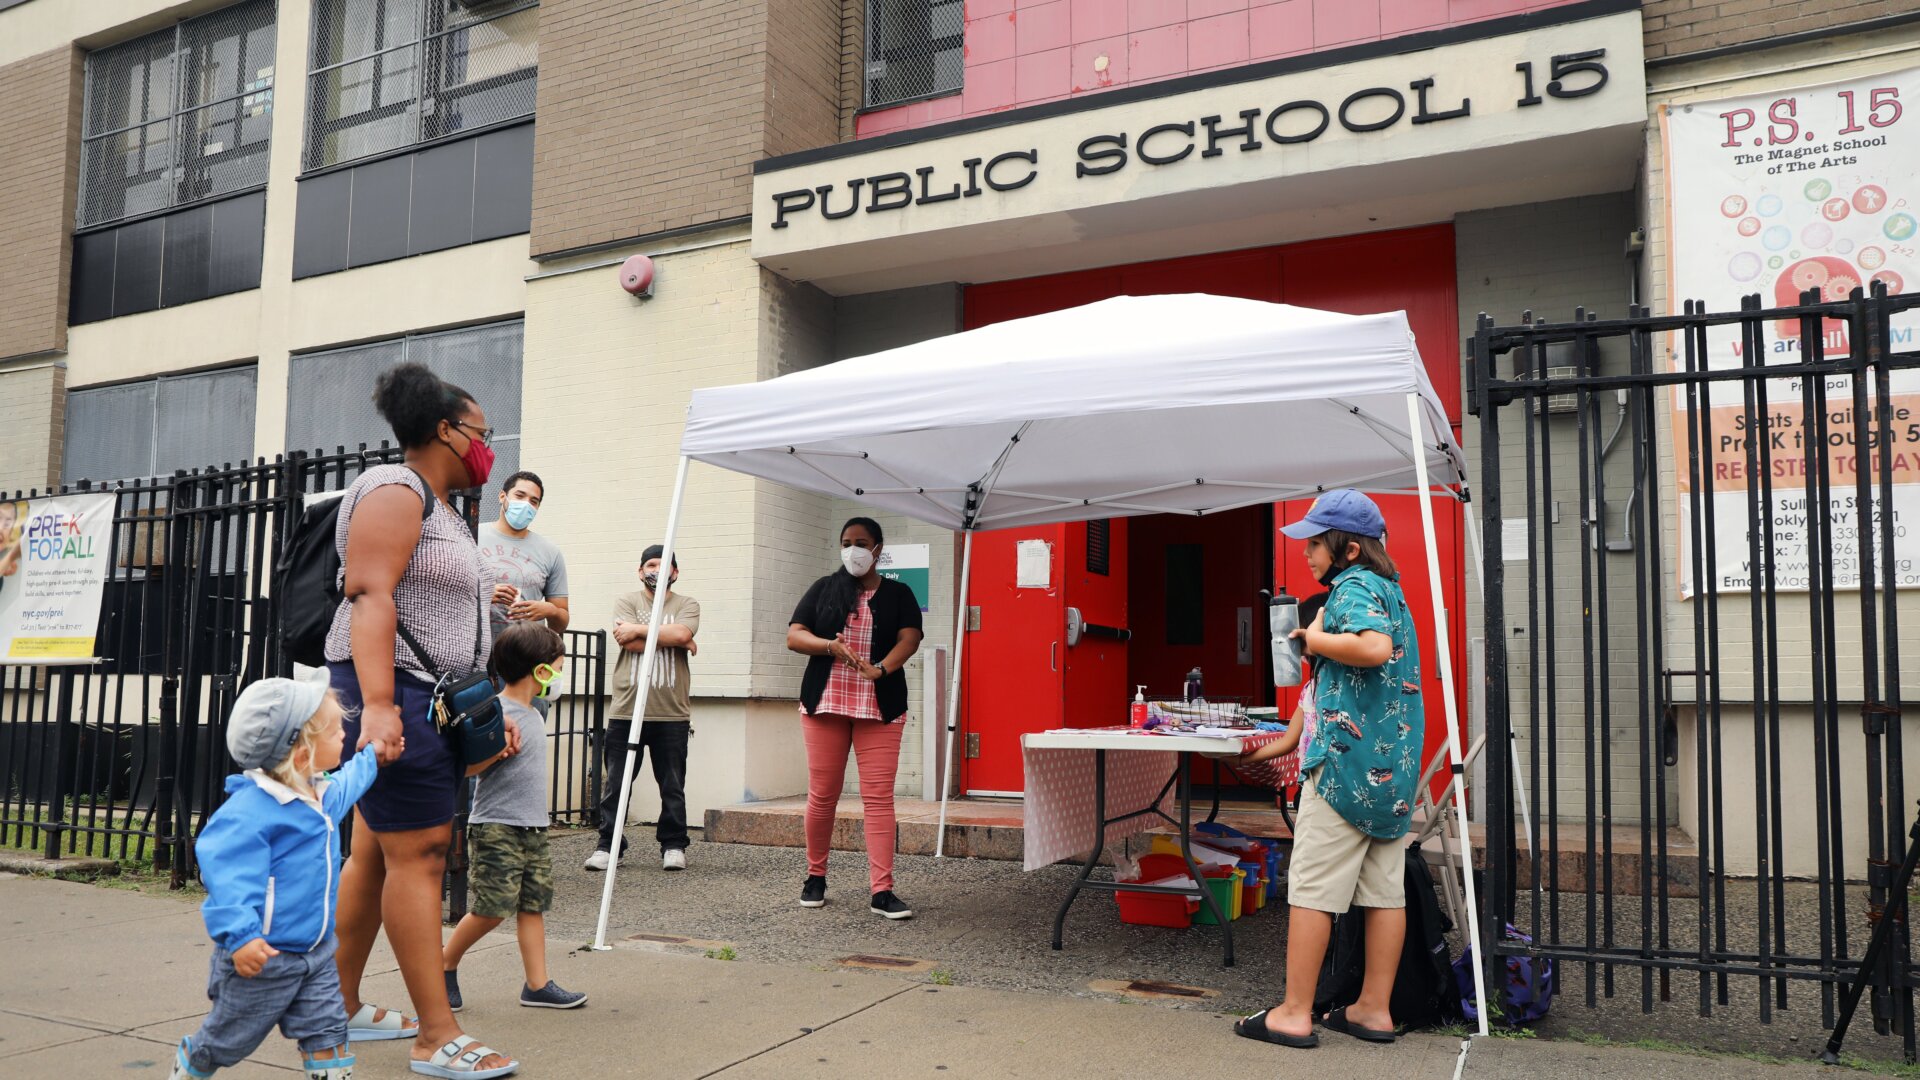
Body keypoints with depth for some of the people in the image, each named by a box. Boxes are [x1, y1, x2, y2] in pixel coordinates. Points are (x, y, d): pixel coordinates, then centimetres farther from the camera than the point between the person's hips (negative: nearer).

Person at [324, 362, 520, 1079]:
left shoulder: (440, 510, 23)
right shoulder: (396, 492, -8)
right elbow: (369, 596, -20)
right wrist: (377, 705, -29)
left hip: (432, 701, 10)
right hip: (396, 695, -10)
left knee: (377, 854, 13)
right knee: (419, 853, -10)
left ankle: (339, 1008, 23)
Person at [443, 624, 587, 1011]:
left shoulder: (531, 714, 13)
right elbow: (467, 767, -19)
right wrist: (499, 747, -33)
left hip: (531, 829, 9)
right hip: (496, 828, -9)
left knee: (533, 904, 7)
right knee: (493, 907, -6)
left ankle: (538, 985, 11)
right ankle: (445, 964, 17)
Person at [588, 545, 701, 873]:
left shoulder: (687, 605, 9)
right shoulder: (627, 602, 8)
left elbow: (681, 633, -14)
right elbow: (629, 642, -10)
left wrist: (639, 629, -8)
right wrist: (673, 639, -5)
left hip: (672, 713, 0)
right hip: (626, 710, 0)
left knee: (673, 786, 6)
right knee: (614, 784, 4)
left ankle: (673, 845, 16)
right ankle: (608, 845, 13)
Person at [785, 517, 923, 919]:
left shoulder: (897, 594, 9)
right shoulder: (824, 589, 11)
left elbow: (910, 638, -4)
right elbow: (794, 636, 4)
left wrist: (881, 668, -23)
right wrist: (830, 647, -15)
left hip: (879, 708, -1)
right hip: (824, 703, 1)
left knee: (879, 797, -7)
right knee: (822, 795, 4)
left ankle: (882, 891, -6)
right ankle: (815, 877, 22)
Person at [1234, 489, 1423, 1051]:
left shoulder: (1353, 585, -11)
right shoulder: (1389, 588, 19)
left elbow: (1375, 647, -31)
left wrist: (1316, 639, -16)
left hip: (1347, 760, -10)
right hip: (1395, 763, 10)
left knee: (1312, 887, -4)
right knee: (1385, 888, 9)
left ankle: (1295, 1014, 1)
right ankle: (1374, 1009, 16)